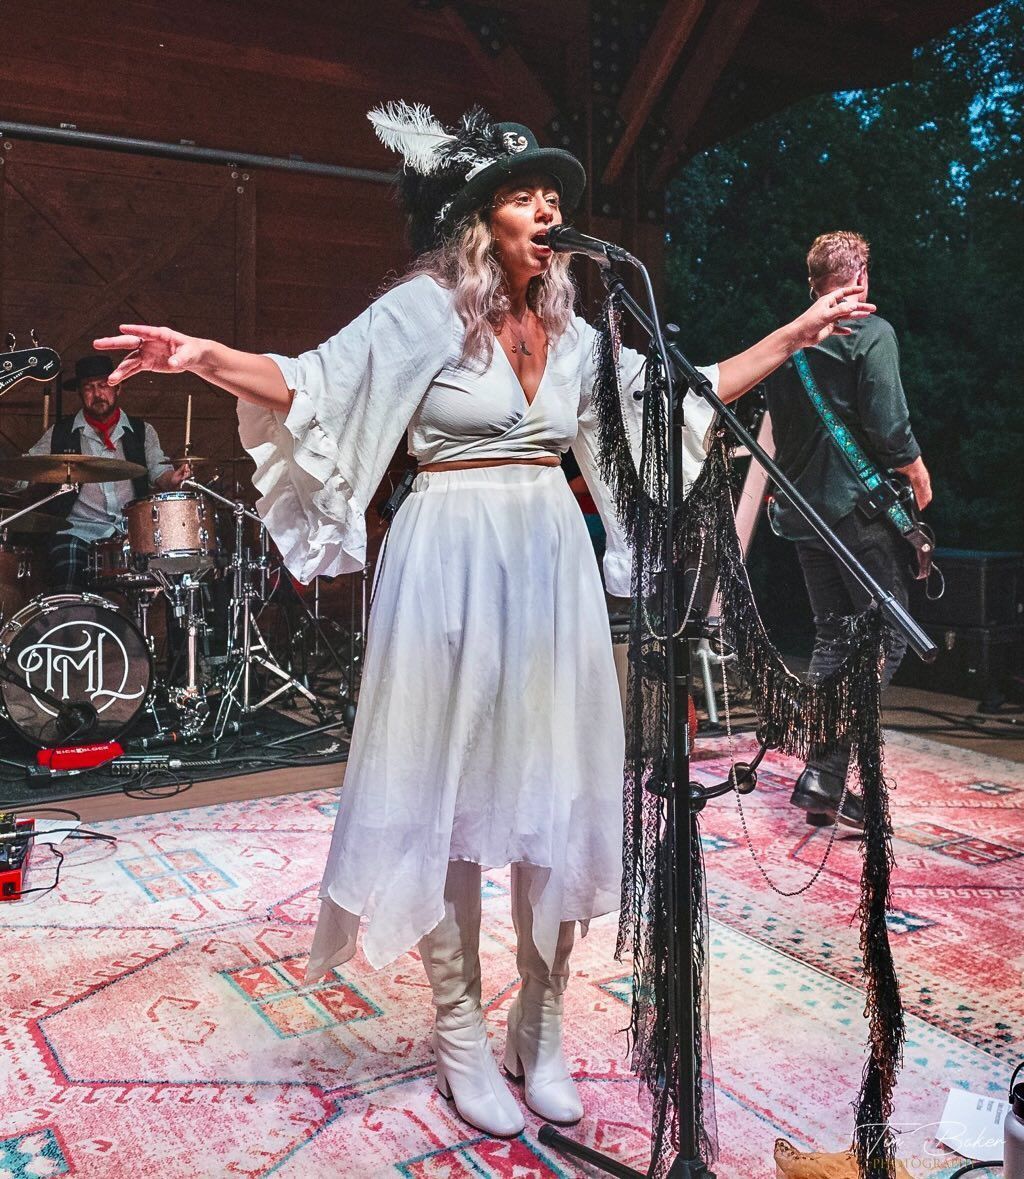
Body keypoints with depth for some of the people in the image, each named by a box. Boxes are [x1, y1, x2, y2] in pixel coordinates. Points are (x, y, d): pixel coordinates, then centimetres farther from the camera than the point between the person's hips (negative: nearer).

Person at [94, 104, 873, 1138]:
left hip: (554, 566, 5)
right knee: (449, 794, 1)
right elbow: (313, 384, -10)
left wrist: (793, 335, 22)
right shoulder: (425, 310, -3)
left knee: (556, 790, 6)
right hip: (452, 565, -5)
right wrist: (205, 356, -26)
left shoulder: (573, 330, 13)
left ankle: (539, 1030, 23)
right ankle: (461, 1035, 18)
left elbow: (679, 395, 21)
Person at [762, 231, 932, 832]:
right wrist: (917, 470, 1)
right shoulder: (871, 332, -9)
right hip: (860, 506, -7)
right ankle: (827, 772, -9)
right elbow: (887, 424, -16)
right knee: (887, 637, 0)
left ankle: (824, 781, 16)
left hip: (803, 511, 7)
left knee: (832, 637, 15)